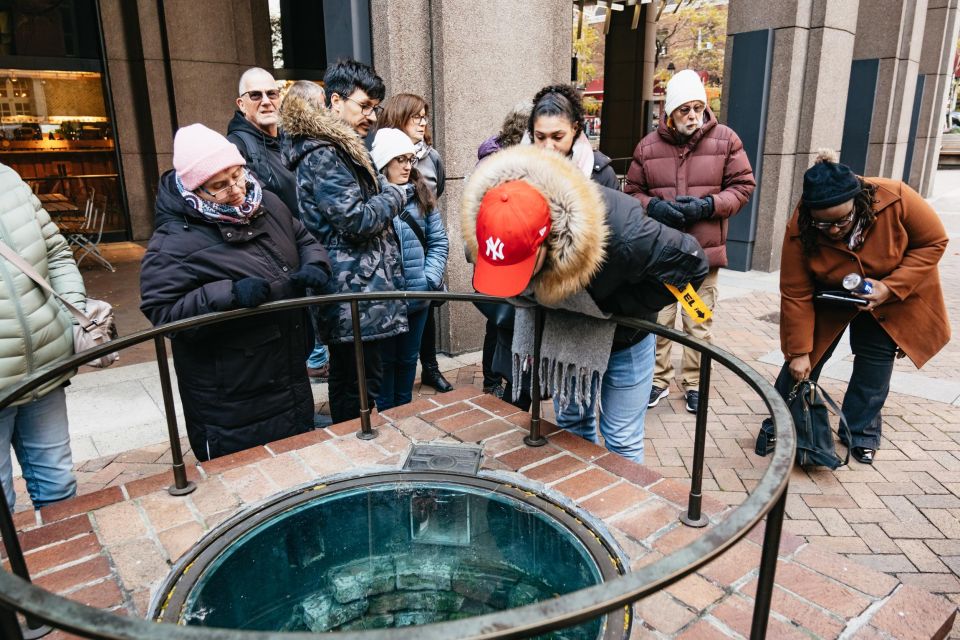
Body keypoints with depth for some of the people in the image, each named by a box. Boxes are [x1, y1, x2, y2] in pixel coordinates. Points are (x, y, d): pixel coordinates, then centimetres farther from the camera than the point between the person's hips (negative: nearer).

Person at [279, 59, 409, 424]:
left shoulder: (339, 148, 19)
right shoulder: (322, 155, -14)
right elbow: (357, 219, -18)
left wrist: (387, 192, 10)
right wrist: (397, 195, -3)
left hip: (350, 294, 11)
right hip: (355, 295, -11)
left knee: (346, 383, 18)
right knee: (360, 393, -4)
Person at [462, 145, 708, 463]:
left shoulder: (621, 232, -44)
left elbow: (691, 263, -26)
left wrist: (618, 307, -24)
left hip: (622, 337, -4)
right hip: (561, 335, 4)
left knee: (621, 439, 7)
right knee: (572, 424, 21)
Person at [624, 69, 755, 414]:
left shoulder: (725, 139, 1)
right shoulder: (648, 146, 2)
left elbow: (743, 186, 3)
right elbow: (632, 191, 9)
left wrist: (706, 206, -14)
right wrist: (653, 206, -13)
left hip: (704, 251, 0)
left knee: (699, 323, 8)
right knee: (658, 319, 8)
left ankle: (694, 382, 24)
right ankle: (658, 380, 24)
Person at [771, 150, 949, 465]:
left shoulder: (896, 199, -32)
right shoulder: (799, 231, -32)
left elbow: (933, 242, -17)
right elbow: (796, 297, -25)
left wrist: (890, 288, -30)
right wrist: (798, 352, -21)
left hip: (892, 297, 1)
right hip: (831, 299, 0)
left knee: (875, 361, -1)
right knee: (802, 362, -2)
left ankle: (861, 433, 17)